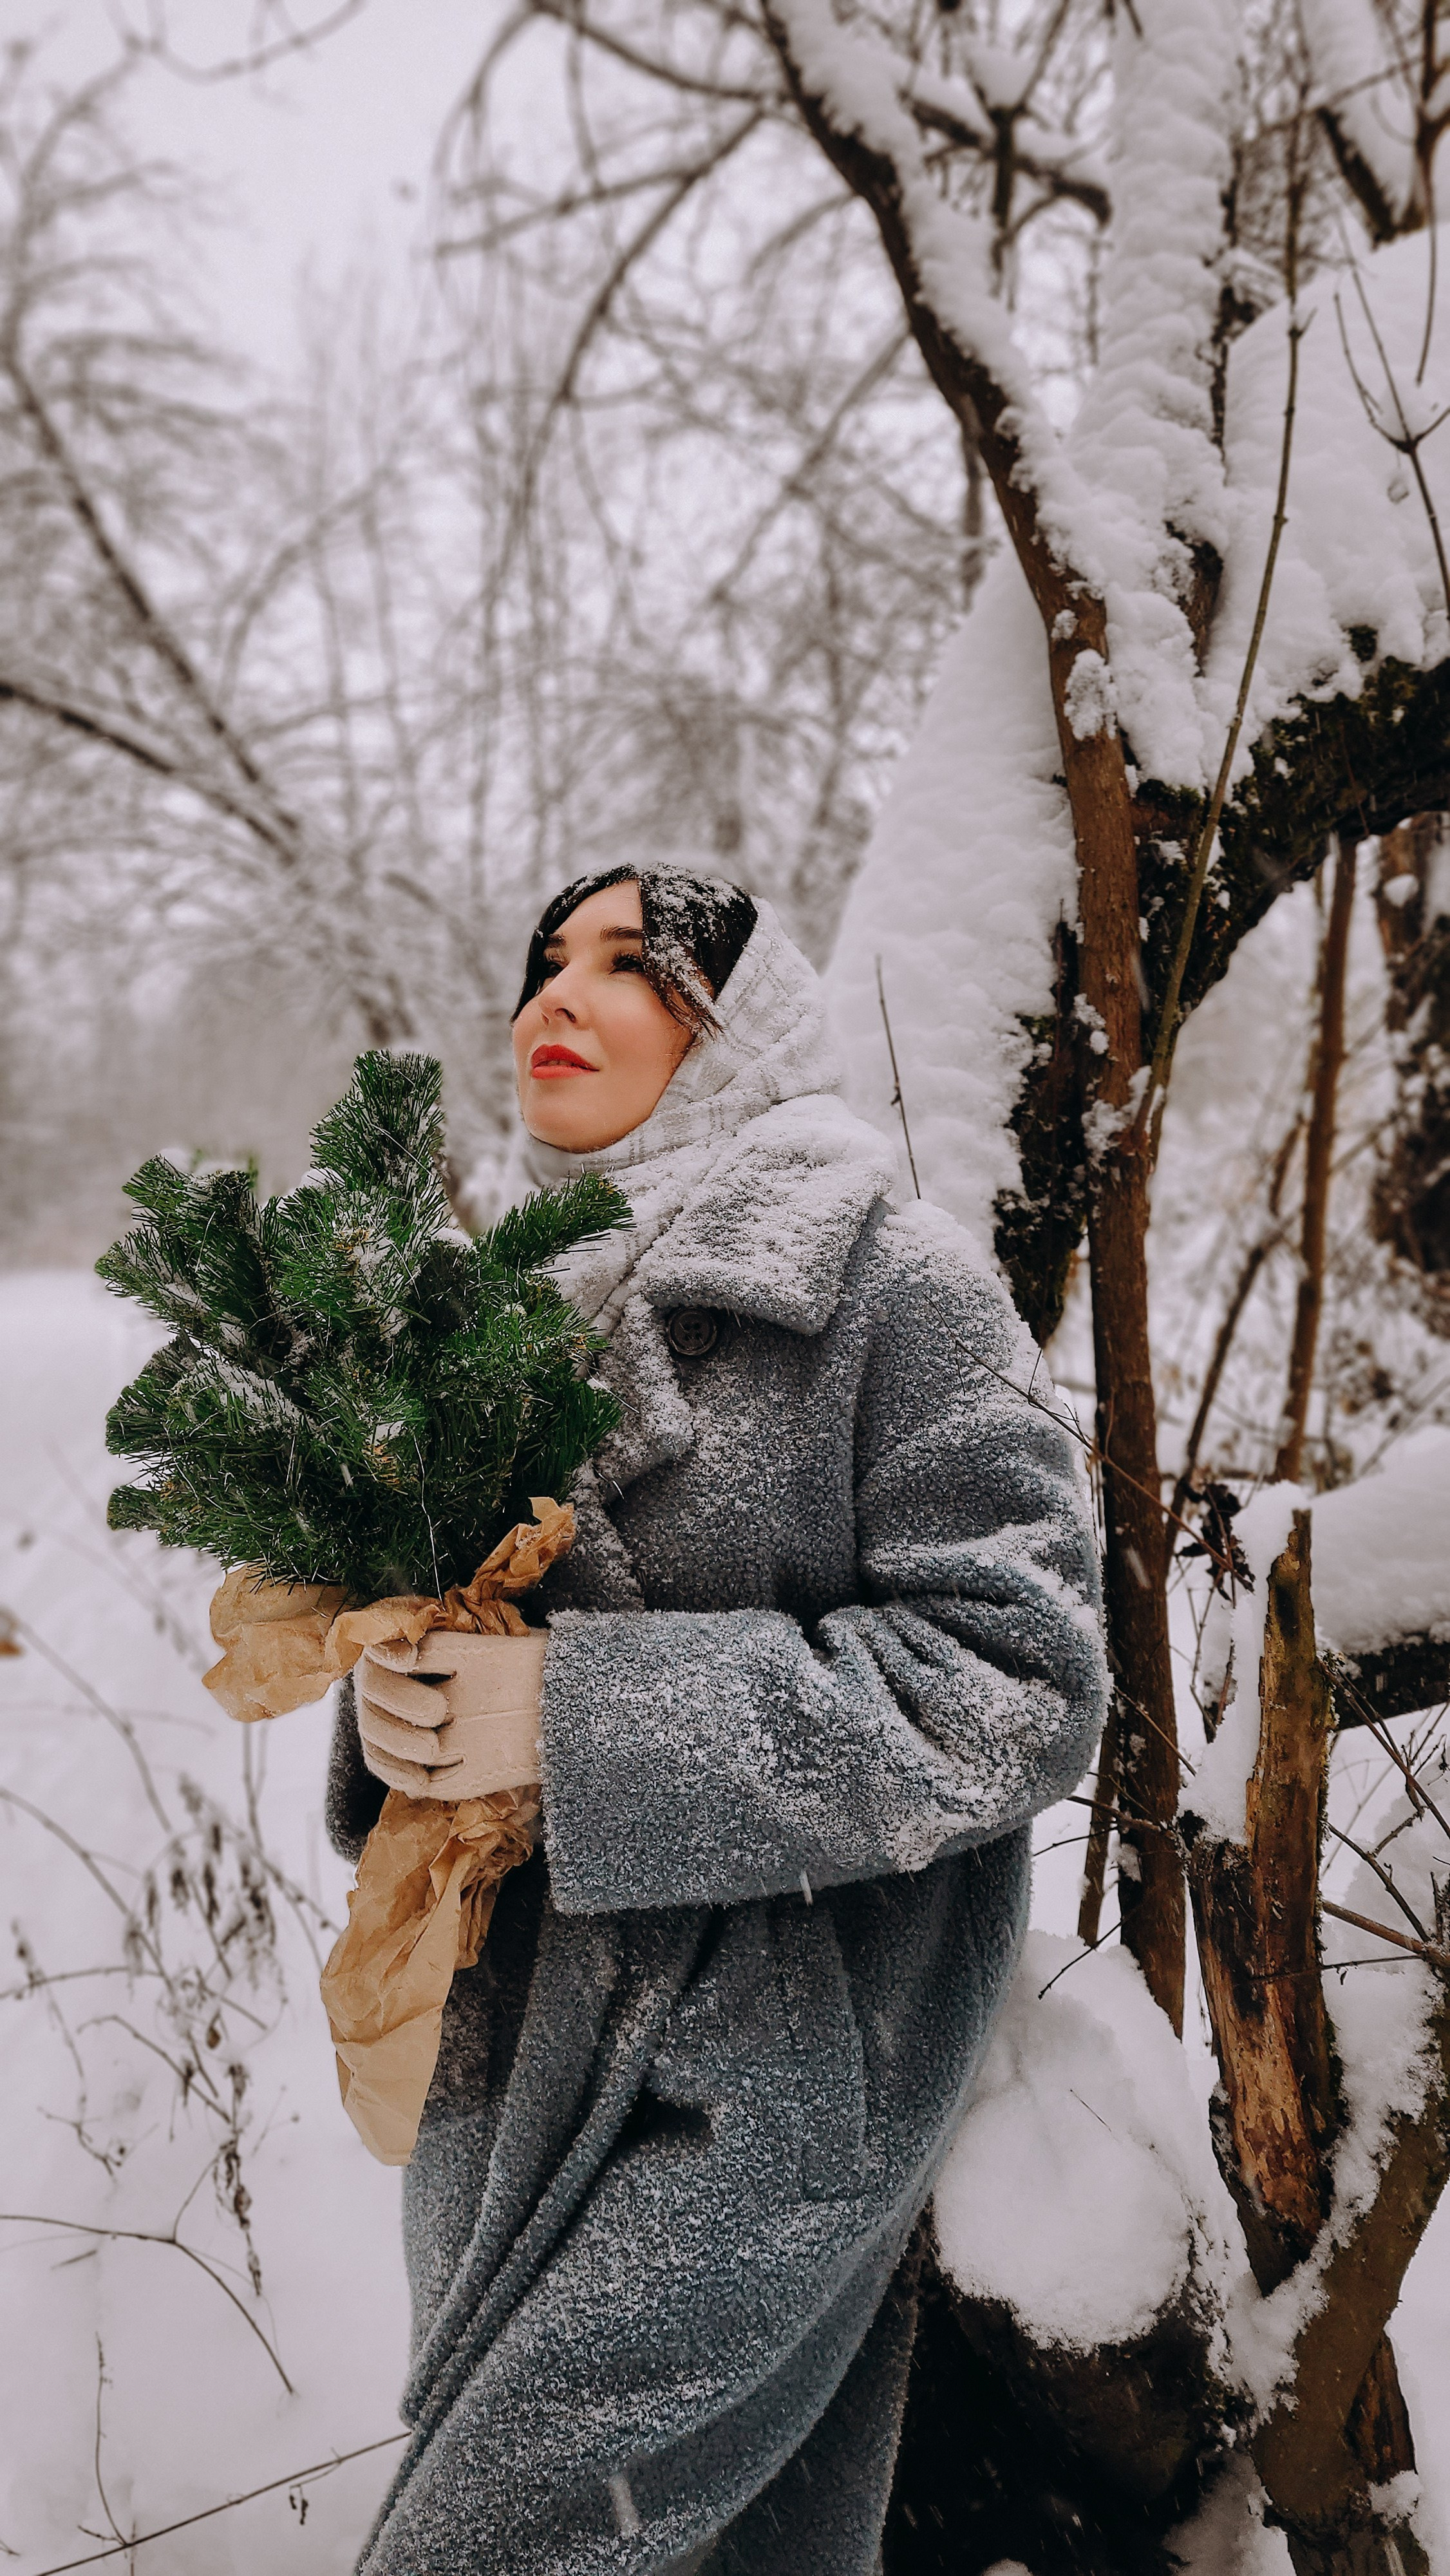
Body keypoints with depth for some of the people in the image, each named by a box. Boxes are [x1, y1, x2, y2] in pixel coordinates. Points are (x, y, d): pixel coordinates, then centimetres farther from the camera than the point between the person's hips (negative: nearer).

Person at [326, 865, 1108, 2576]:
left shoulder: (889, 1287, -11)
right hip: (506, 2064, 6)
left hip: (756, 2097, -6)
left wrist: (580, 1716, -23)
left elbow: (1015, 1681, -17)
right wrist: (394, 1690, -5)